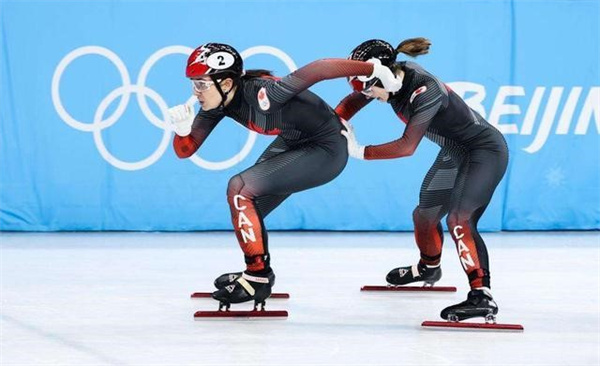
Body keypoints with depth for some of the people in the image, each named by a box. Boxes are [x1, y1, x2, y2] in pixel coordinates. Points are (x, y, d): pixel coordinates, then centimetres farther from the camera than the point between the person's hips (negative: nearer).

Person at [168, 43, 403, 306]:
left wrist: (374, 69, -28)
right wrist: (182, 129, -26)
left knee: (240, 189, -18)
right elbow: (185, 150, -4)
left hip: (325, 151, -9)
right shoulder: (218, 101, -8)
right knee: (247, 205, 11)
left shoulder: (260, 93, -34)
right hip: (293, 143, 9)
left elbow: (319, 69, -34)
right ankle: (258, 274, 36)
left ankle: (258, 280, -6)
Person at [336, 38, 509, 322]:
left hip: (485, 152, -9)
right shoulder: (394, 77, -9)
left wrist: (360, 152, -24)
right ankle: (428, 268, 48)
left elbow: (407, 147, -31)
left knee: (459, 219, -25)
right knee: (425, 214, 20)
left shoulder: (425, 91, -33)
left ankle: (482, 296, -31)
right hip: (455, 153, 9)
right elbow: (355, 100, 5)